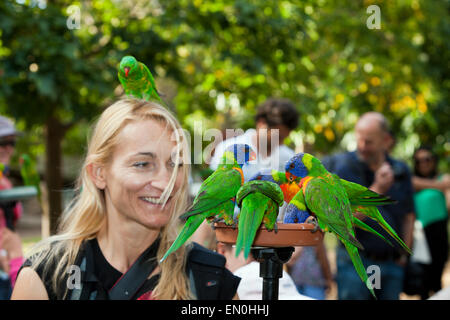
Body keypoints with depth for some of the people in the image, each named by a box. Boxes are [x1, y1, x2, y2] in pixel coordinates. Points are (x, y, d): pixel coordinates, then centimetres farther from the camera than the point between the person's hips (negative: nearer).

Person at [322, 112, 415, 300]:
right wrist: (376, 190, -21)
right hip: (355, 263, -4)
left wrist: (404, 254, 9)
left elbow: (409, 216, 17)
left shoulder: (401, 171, 7)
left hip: (392, 263, 4)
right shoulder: (344, 167, -6)